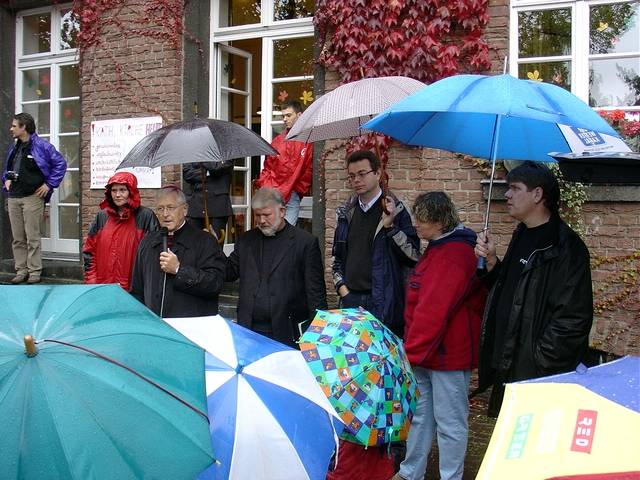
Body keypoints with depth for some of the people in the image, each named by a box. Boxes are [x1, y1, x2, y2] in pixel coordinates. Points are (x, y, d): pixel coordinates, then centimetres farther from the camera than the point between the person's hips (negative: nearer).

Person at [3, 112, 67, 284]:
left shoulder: (41, 146, -7)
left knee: (33, 238, -4)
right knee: (18, 238, 9)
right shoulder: (14, 148, 16)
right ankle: (21, 270, 16)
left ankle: (35, 271, 3)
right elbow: (8, 167, 30)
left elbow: (60, 163, -9)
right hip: (14, 197, 7)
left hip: (32, 197, -7)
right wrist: (6, 180, 11)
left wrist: (49, 184, -10)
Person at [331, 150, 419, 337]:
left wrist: (390, 226, -17)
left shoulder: (396, 211, -3)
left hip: (383, 303, -4)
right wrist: (342, 288, 6)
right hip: (350, 299, 4)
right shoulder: (346, 213, 12)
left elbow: (414, 256, -9)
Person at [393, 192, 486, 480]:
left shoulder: (455, 254, -19)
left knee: (449, 422, 3)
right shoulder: (436, 249, 13)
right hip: (425, 350, 10)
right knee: (420, 414, 18)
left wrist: (411, 351, -21)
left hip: (448, 353, -10)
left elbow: (434, 310, -24)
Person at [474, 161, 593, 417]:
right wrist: (491, 261, 4)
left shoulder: (565, 246, -16)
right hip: (508, 367, 9)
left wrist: (541, 359, -18)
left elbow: (573, 318, -20)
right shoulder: (522, 235, 14)